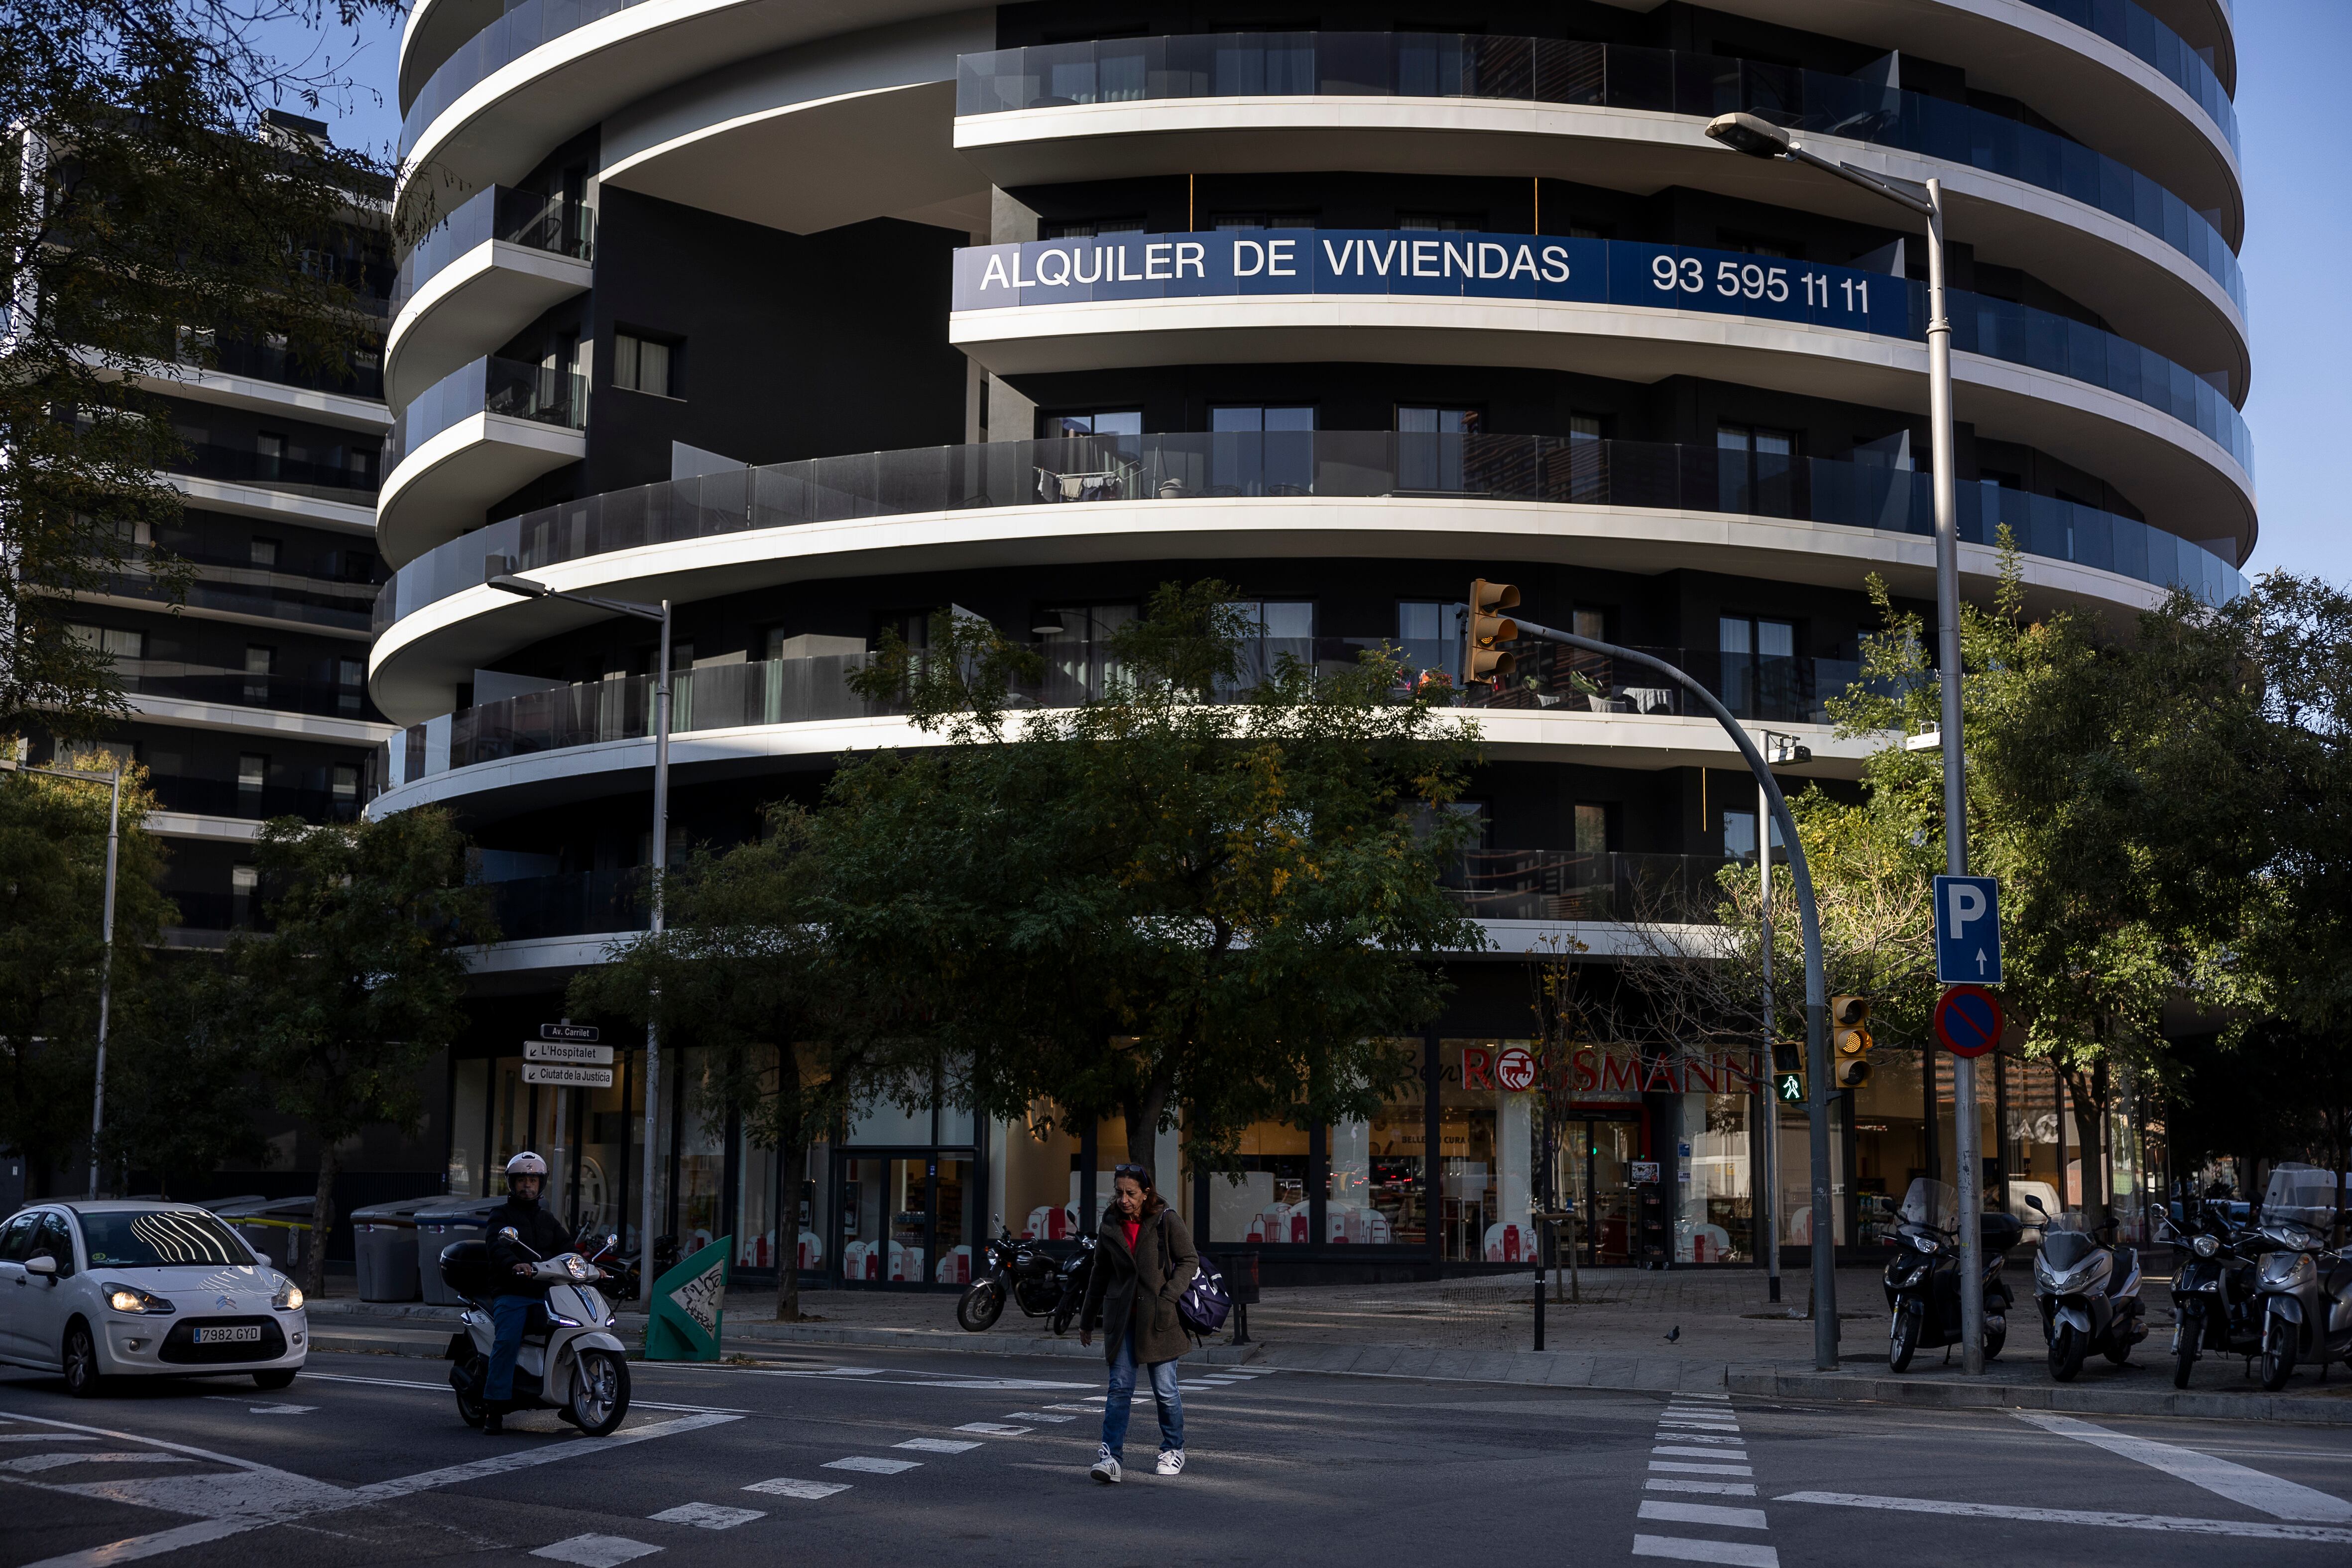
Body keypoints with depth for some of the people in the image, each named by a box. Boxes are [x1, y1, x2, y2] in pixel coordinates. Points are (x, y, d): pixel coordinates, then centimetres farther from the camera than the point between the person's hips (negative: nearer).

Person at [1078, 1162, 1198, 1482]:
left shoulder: (1167, 1220, -4)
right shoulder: (1111, 1225, 8)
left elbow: (1189, 1261, -1)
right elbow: (1100, 1273, 17)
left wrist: (1167, 1297, -14)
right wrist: (1087, 1321, 21)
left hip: (1158, 1317, -3)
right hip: (1121, 1317, 3)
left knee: (1165, 1389, 3)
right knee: (1120, 1387, -6)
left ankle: (1173, 1450, 21)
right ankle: (1110, 1457, -8)